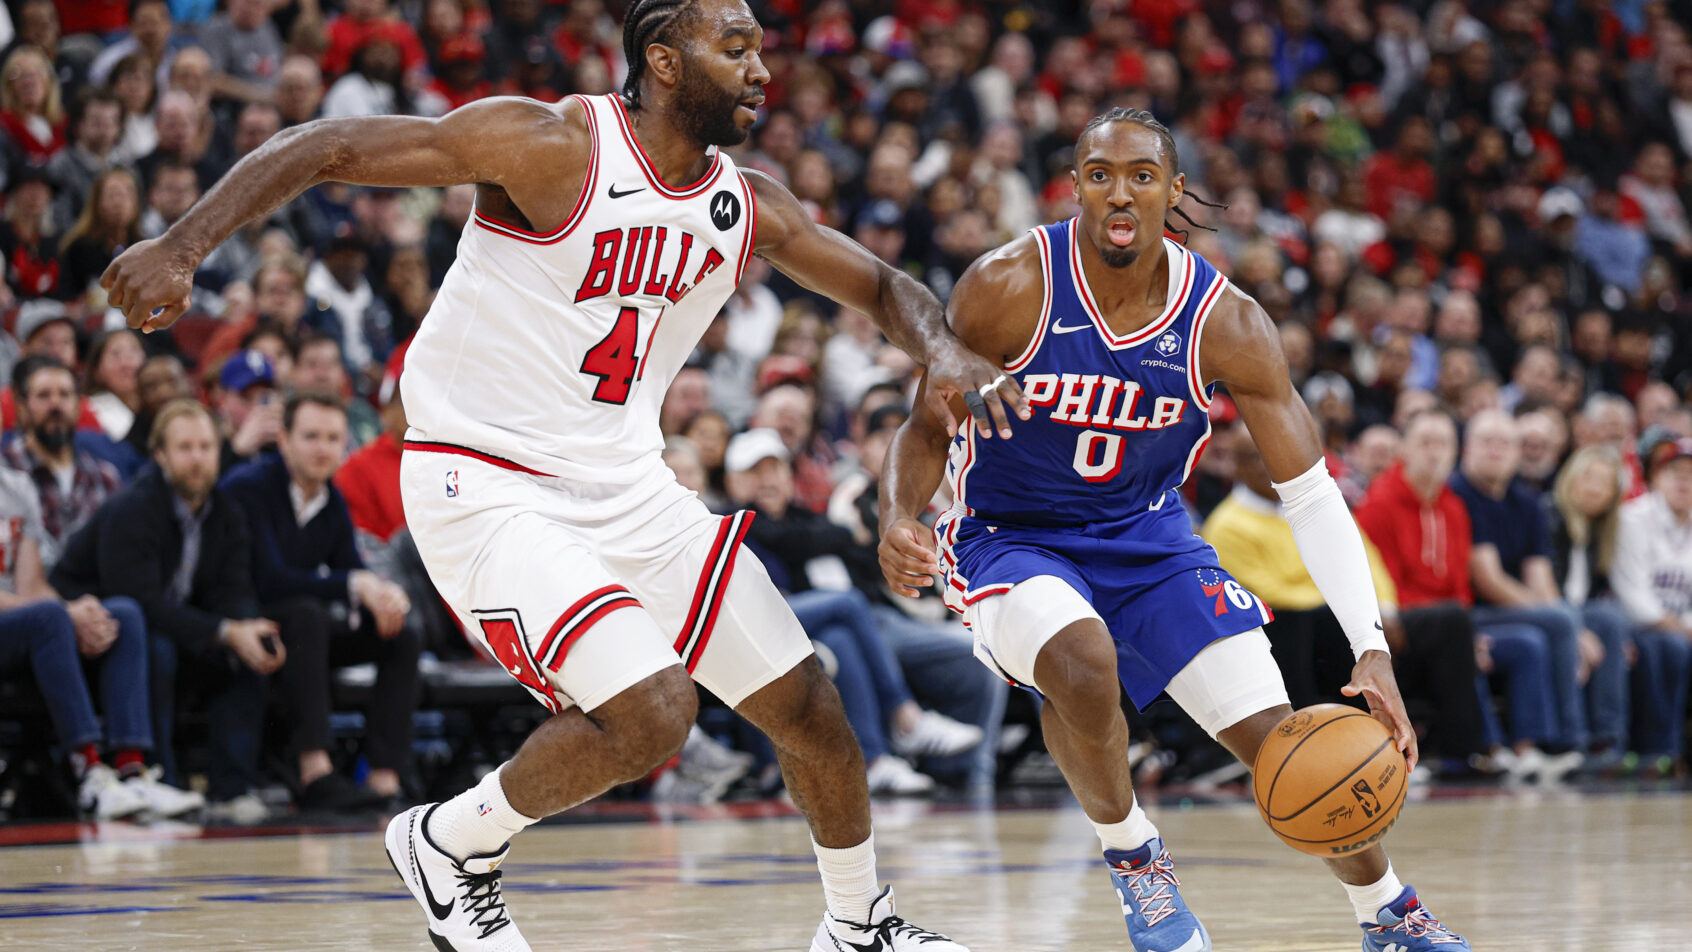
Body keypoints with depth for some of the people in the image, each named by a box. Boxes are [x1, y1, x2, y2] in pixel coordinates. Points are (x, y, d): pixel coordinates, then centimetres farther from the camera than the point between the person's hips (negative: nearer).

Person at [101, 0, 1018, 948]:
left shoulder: (749, 209, 3)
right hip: (489, 488, -7)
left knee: (808, 706, 8)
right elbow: (325, 147, -20)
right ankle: (453, 843, 1)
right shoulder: (554, 145, -18)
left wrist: (946, 351, -7)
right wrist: (183, 247, -31)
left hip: (628, 487, 7)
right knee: (652, 714, -24)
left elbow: (882, 286, 17)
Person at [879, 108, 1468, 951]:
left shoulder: (1225, 325, -15)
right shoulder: (1009, 289, -21)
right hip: (1009, 540, -3)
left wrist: (1371, 651, -22)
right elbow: (928, 430, -8)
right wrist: (898, 520, -31)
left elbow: (1311, 496, -12)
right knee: (1082, 663, -36)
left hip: (1148, 539, 3)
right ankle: (1129, 853, -7)